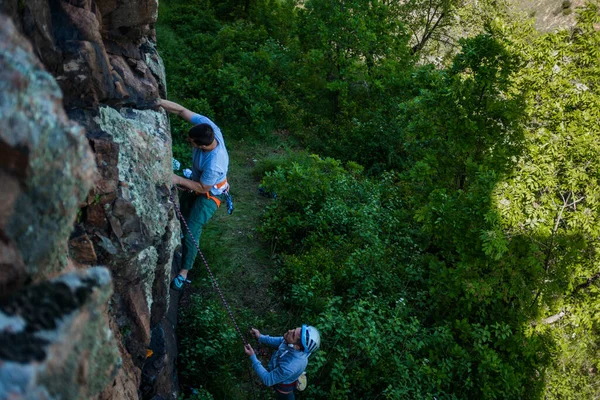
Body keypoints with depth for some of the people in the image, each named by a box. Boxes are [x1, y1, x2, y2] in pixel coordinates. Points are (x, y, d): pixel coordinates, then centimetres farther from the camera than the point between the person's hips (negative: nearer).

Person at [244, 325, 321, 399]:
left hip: (283, 386, -5)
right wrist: (260, 337, -14)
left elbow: (268, 380, -32)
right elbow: (279, 341, -5)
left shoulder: (290, 367, -48)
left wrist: (252, 356, -32)